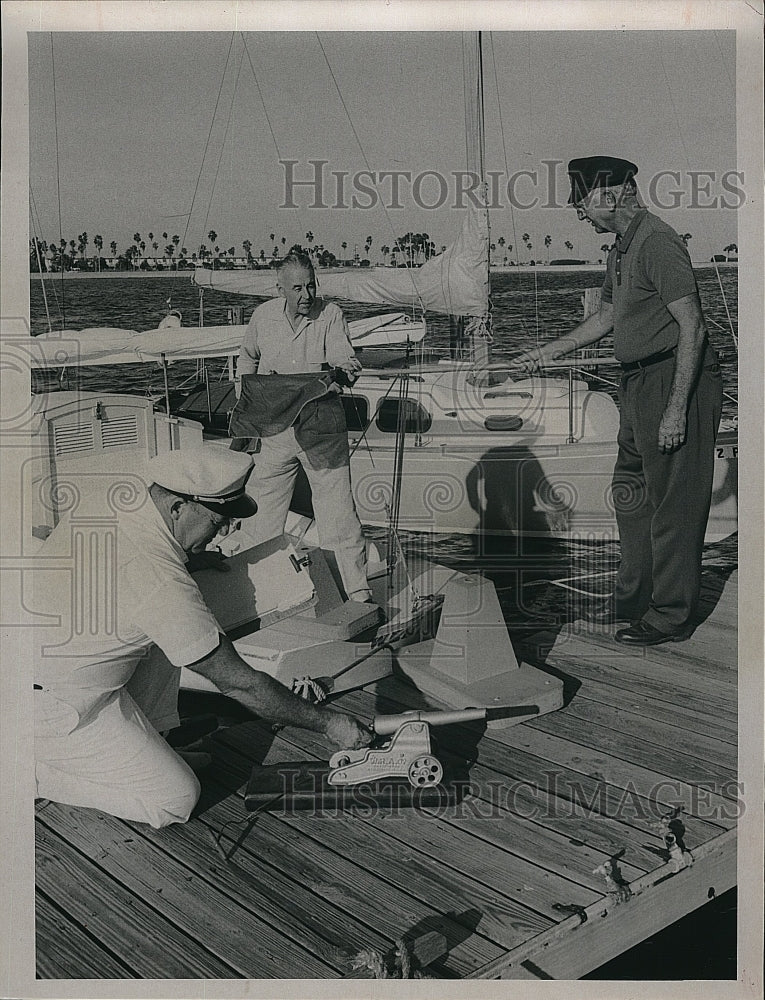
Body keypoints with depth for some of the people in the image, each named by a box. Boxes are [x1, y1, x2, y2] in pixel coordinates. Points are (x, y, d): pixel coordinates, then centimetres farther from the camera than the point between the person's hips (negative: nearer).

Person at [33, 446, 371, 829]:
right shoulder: (161, 583, -29)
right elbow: (240, 683, -21)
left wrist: (205, 558, 9)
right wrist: (328, 722, -11)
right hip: (49, 708, -9)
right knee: (176, 799, -4)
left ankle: (139, 738, 16)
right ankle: (39, 771, 4)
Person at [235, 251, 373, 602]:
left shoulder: (331, 315, -4)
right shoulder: (263, 316, 4)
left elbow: (343, 360, -13)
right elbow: (247, 359, 19)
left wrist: (346, 370, -37)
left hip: (322, 428, -2)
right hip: (275, 429, 3)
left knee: (339, 511, -4)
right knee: (262, 511, 9)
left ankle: (358, 592, 4)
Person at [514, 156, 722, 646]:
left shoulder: (658, 242, -16)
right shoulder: (621, 248, 15)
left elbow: (691, 326, -20)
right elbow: (606, 317, 28)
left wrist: (677, 409, -23)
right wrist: (548, 352, 29)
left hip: (678, 382, -10)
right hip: (640, 384, 11)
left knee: (673, 503, -3)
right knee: (631, 491, 18)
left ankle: (671, 617, 8)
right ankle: (634, 599, 31)